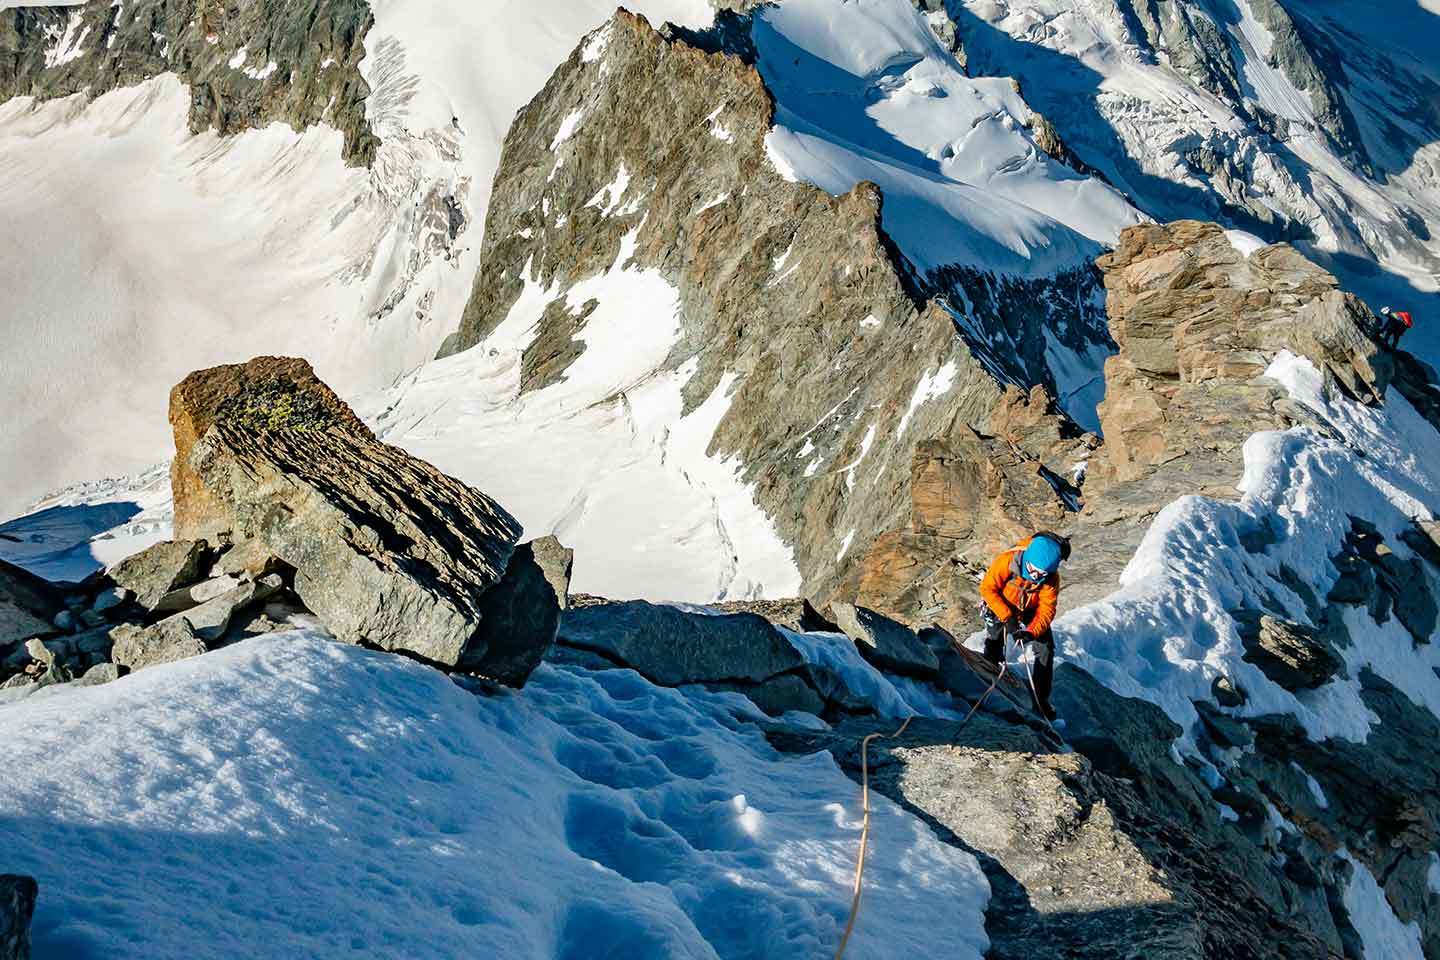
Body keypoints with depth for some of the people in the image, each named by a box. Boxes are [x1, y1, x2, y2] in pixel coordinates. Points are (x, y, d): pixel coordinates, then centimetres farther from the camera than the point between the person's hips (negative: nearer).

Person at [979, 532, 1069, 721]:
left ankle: (1040, 699, 5)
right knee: (993, 649, 0)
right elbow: (987, 588, -29)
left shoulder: (1052, 578, -29)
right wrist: (1008, 617, -34)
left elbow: (1046, 610, -28)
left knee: (1045, 649, -6)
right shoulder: (1008, 561, -37)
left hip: (1031, 612, 1)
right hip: (1001, 607, -1)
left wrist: (1032, 631, -46)